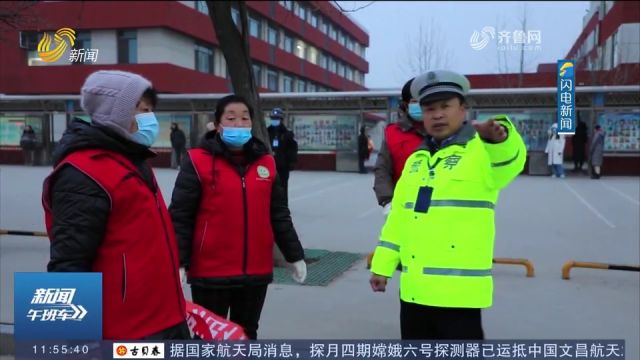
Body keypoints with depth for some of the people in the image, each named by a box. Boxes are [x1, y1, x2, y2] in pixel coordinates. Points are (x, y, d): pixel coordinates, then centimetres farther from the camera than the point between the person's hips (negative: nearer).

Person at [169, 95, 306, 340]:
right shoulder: (198, 161, -7)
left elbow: (279, 214, 13)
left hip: (256, 271, 4)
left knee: (247, 334, 19)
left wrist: (294, 255, 15)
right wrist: (178, 263, -14)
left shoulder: (265, 162, 7)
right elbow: (180, 217, -8)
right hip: (210, 272, -4)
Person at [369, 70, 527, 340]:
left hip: (459, 290, -6)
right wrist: (383, 265, 15)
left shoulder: (480, 150, -5)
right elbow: (398, 217, 17)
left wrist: (499, 137, -51)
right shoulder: (416, 159, 14)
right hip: (414, 287, 7)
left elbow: (511, 159, -29)